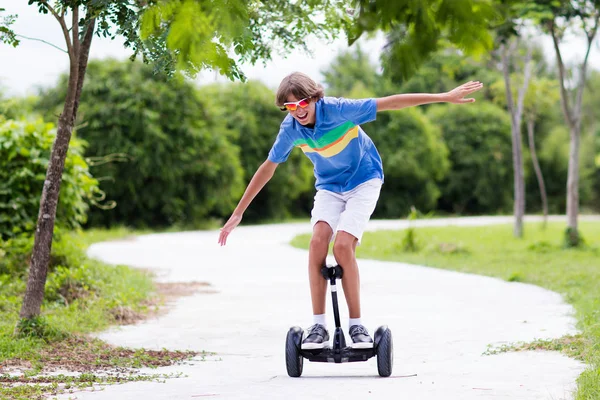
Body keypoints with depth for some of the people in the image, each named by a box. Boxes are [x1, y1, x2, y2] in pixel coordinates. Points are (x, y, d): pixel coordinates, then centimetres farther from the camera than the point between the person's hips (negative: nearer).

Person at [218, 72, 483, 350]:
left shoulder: (338, 110, -27)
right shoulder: (290, 129, -14)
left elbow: (390, 103, -26)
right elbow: (268, 168, -2)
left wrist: (445, 97, -28)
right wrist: (238, 212, -1)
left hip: (363, 181, -3)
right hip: (329, 187, 4)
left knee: (343, 245, -24)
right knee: (318, 241, -23)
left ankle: (356, 325, -12)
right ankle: (319, 326, -18)